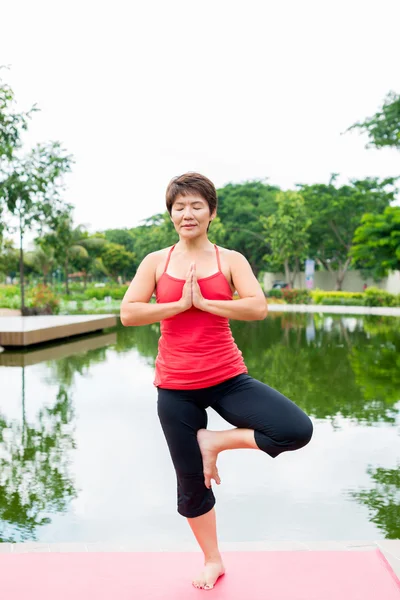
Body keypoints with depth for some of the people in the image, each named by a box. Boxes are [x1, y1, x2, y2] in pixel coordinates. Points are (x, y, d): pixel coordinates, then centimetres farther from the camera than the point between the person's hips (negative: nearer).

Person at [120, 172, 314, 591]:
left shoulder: (230, 260, 1)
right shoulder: (156, 262, 3)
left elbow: (258, 308, -14)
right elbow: (128, 313, -8)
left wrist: (202, 302, -15)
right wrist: (180, 304, -13)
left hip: (228, 379, 0)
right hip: (176, 387, 0)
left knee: (298, 430, -18)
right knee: (191, 481, 12)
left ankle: (214, 442, 2)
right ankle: (212, 561, 37)